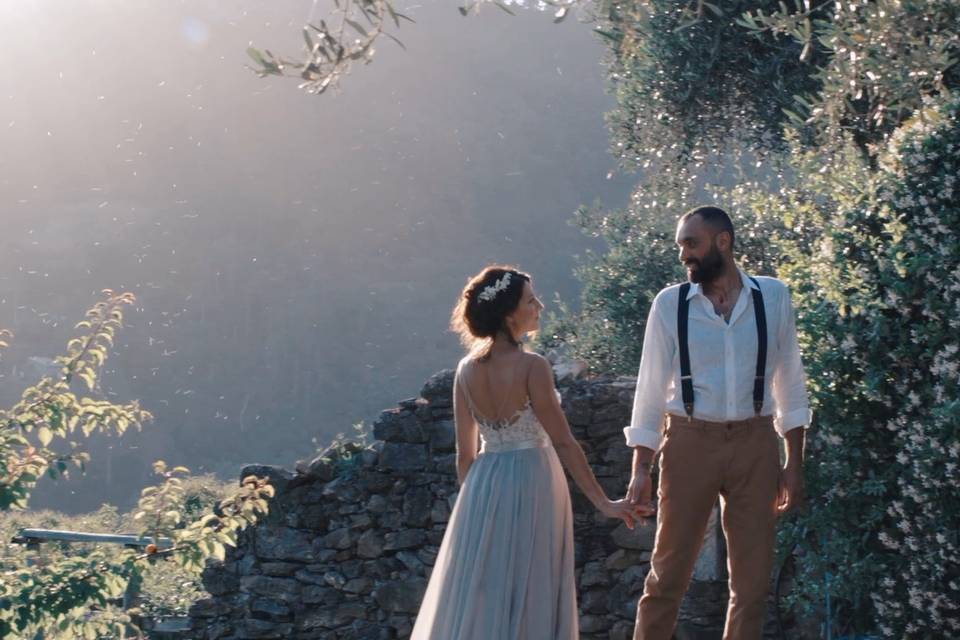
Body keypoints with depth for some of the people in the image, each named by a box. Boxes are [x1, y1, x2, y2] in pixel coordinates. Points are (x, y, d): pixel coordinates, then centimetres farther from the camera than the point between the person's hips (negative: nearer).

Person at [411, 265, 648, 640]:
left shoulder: (467, 370, 1)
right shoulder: (532, 367, -15)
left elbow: (465, 453, 7)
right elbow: (563, 443, -15)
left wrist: (474, 497, 20)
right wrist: (603, 503, -10)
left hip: (484, 486, 5)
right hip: (531, 484, -5)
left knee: (478, 592, 13)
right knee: (527, 596, 4)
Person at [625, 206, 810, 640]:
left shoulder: (773, 298, 2)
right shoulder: (669, 304, -1)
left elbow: (789, 382, 7)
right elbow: (651, 389, 2)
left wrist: (794, 464, 4)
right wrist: (640, 470, -2)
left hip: (755, 444, 1)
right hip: (690, 443, -1)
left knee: (753, 580, 7)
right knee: (668, 574, 3)